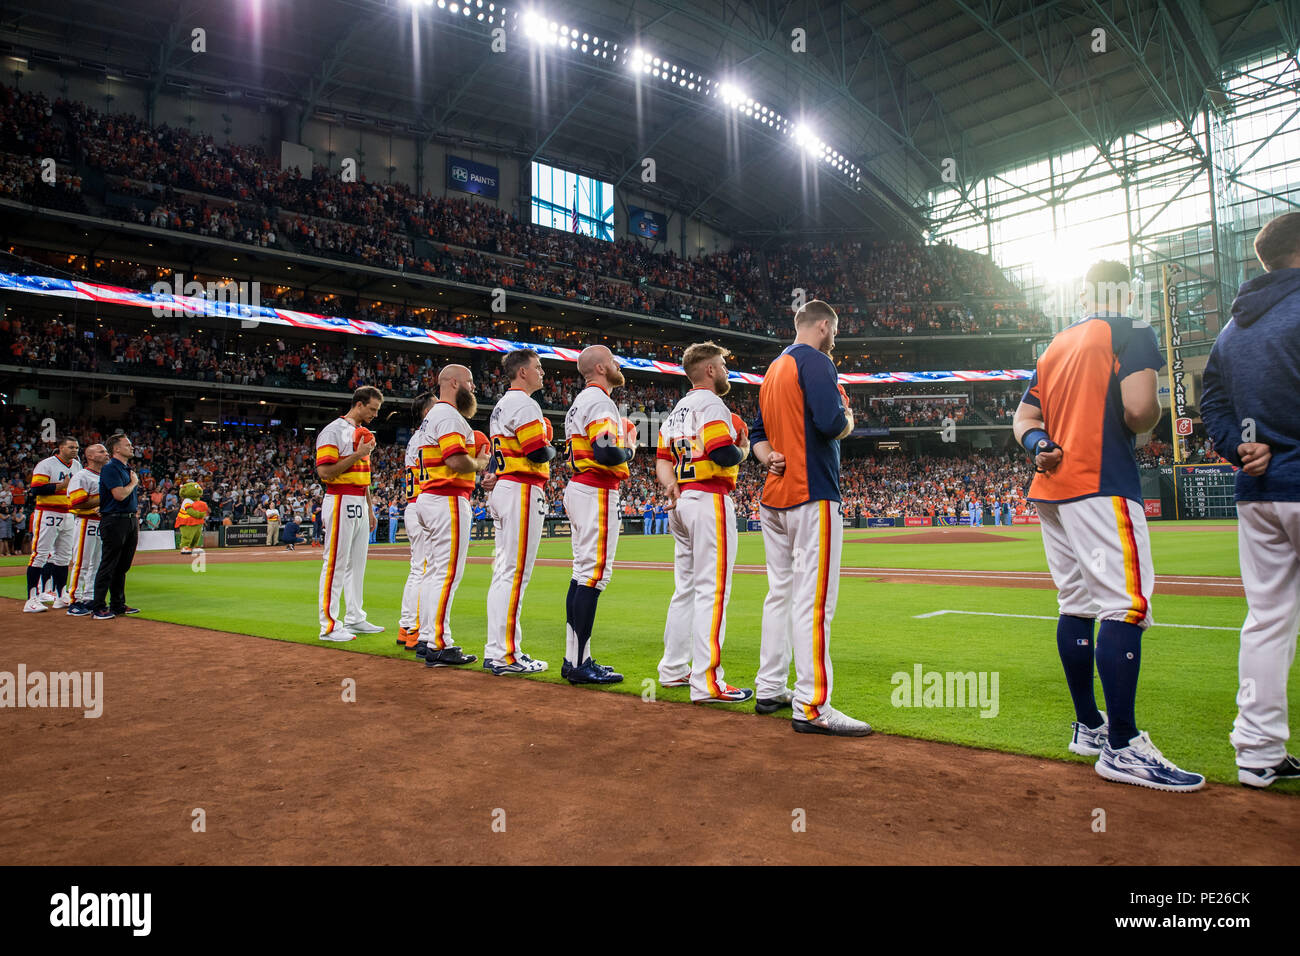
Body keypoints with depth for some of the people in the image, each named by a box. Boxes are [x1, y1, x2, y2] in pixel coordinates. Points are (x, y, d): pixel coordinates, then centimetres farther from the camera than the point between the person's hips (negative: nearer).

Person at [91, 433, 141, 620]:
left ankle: (118, 604, 19)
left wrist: (137, 524, 15)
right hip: (115, 521, -9)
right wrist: (134, 482, -5)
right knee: (108, 566, -7)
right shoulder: (110, 468, -10)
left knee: (122, 566, 13)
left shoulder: (129, 470, 18)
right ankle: (98, 607, -2)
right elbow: (119, 495, -21)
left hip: (131, 521, 9)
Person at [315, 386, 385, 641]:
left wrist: (370, 509, 22)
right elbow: (324, 472, -18)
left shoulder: (362, 433, 18)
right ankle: (329, 625, -2)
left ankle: (356, 619, 20)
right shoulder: (333, 431, -9)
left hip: (360, 504, 9)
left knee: (357, 563, 12)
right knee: (336, 563, -6)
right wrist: (358, 454, -18)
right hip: (341, 502, -9)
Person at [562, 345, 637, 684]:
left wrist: (620, 440, 13)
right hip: (597, 493, -11)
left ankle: (575, 658, 16)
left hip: (578, 489, 11)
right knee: (595, 573, -9)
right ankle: (580, 665, -7)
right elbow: (607, 454, -24)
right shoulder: (600, 401, -12)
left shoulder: (580, 401, 20)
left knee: (583, 572, 12)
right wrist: (630, 448, -5)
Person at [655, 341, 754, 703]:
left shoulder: (676, 411, 19)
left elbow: (662, 459, 15)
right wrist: (744, 449, 0)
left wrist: (670, 485, -2)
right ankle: (707, 682, -11)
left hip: (682, 503, 9)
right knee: (713, 590, -10)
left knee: (686, 589, 16)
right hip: (710, 500, -9)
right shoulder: (711, 404, -9)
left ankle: (674, 669, 23)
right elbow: (724, 455, -21)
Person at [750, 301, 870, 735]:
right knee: (814, 599, -10)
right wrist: (848, 419, 1)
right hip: (812, 494, -9)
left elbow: (758, 432, 23)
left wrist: (769, 458, 3)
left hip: (773, 497, 9)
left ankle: (770, 690, 20)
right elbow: (831, 422, -21)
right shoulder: (815, 361, -7)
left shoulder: (772, 369, 21)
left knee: (780, 593, 14)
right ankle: (811, 706, -11)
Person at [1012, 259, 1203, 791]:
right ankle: (1122, 748, -13)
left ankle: (1089, 727, 20)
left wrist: (1038, 443, -2)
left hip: (1051, 488, 8)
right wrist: (1155, 413, 5)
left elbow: (1025, 417, 17)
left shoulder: (1055, 346, 21)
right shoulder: (1130, 333, -2)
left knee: (1077, 606, 12)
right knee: (1127, 606, -10)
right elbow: (1139, 411, -17)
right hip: (1101, 486, -8)